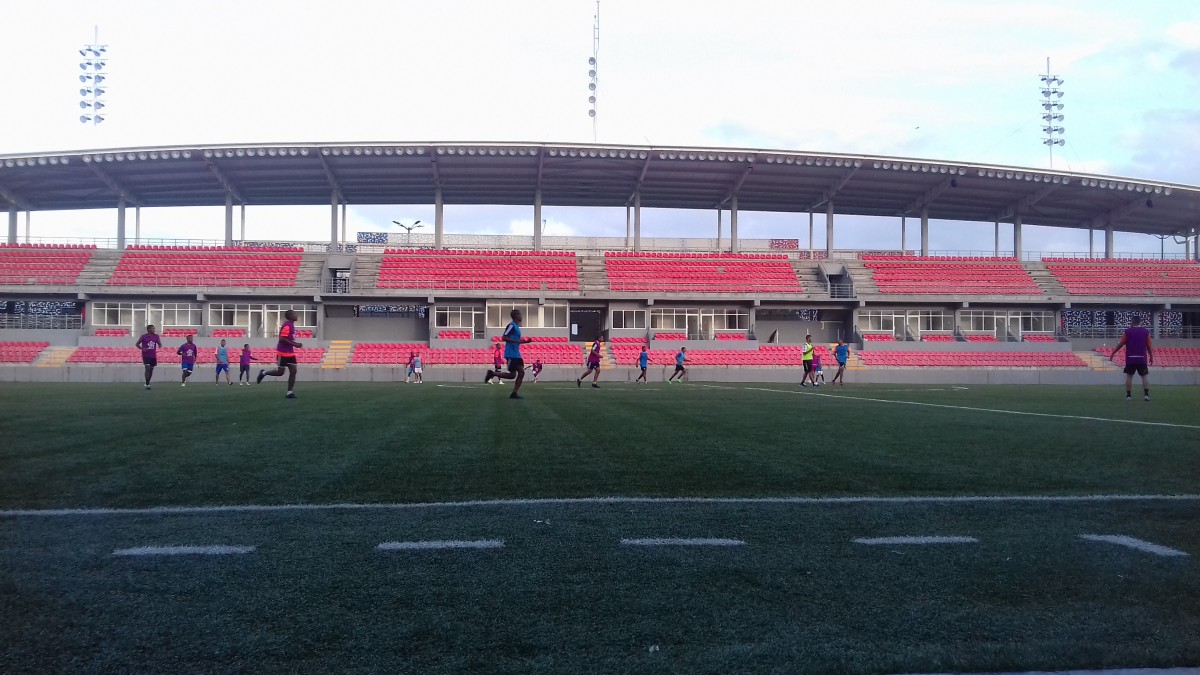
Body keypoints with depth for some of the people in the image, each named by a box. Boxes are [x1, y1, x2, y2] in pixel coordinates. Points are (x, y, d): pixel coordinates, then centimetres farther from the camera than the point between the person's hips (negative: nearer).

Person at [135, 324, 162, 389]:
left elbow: (160, 344, 13)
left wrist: (160, 345, -13)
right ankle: (147, 384, -11)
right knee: (147, 368, -15)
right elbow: (137, 344, 2)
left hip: (153, 356, 4)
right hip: (146, 355, -4)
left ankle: (148, 382, 25)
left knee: (151, 369, 10)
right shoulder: (143, 337, -6)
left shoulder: (156, 336, 4)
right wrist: (142, 348, -16)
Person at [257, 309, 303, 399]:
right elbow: (282, 339, -24)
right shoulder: (287, 325, -17)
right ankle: (263, 373, 24)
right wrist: (294, 344, -22)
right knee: (280, 372, -2)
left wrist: (296, 344, 9)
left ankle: (289, 393, -1)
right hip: (283, 353, -9)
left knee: (293, 372, -1)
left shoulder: (291, 325, 13)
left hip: (290, 353, 9)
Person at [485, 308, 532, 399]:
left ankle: (514, 393, 4)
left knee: (521, 372, 3)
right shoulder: (511, 325, -12)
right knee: (512, 375, -8)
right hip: (511, 354, -10)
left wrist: (525, 341, 15)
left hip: (516, 354, 10)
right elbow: (504, 338, -19)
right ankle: (492, 373, 5)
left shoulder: (516, 326, 18)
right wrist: (517, 341, -24)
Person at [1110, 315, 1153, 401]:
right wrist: (1151, 357, 12)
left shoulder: (1128, 331, -2)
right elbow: (1149, 346, 2)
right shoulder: (1145, 331, 1)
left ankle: (1128, 395, 4)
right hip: (1142, 358, 1)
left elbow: (1121, 344, -1)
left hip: (1130, 359, 0)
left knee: (1129, 376, 6)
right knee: (1145, 375, 5)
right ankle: (1146, 394, -7)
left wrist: (1113, 353, 8)